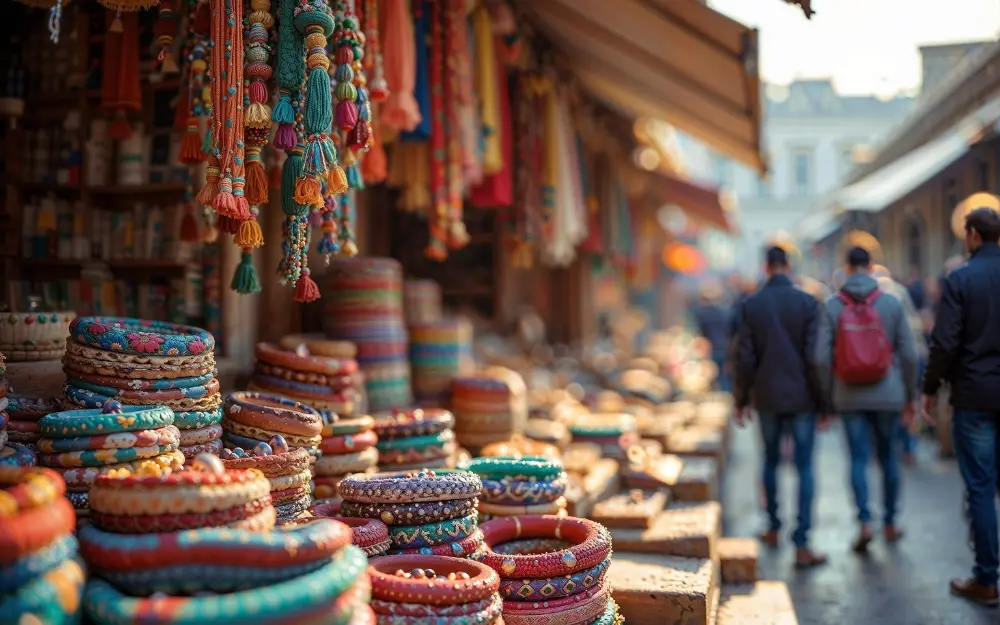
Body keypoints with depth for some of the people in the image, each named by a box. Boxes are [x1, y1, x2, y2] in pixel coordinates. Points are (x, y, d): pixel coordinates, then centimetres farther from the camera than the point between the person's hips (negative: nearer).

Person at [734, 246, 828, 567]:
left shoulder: (750, 304, -3)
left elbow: (746, 357, -2)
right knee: (804, 467, 1)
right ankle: (801, 544, -2)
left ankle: (773, 529, 28)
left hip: (767, 396, 2)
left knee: (771, 460, 19)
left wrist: (743, 399, 7)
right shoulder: (807, 302, -8)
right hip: (801, 396, -2)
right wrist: (822, 398, 0)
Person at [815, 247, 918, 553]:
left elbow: (822, 357, -7)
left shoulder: (832, 306, -4)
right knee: (888, 457, 13)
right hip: (887, 395, 1)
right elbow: (908, 353, -2)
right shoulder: (891, 303, -3)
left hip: (849, 397, 0)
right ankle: (890, 523, 22)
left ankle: (865, 522, -8)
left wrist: (827, 397, 2)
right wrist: (911, 394, 8)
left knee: (859, 459, 5)